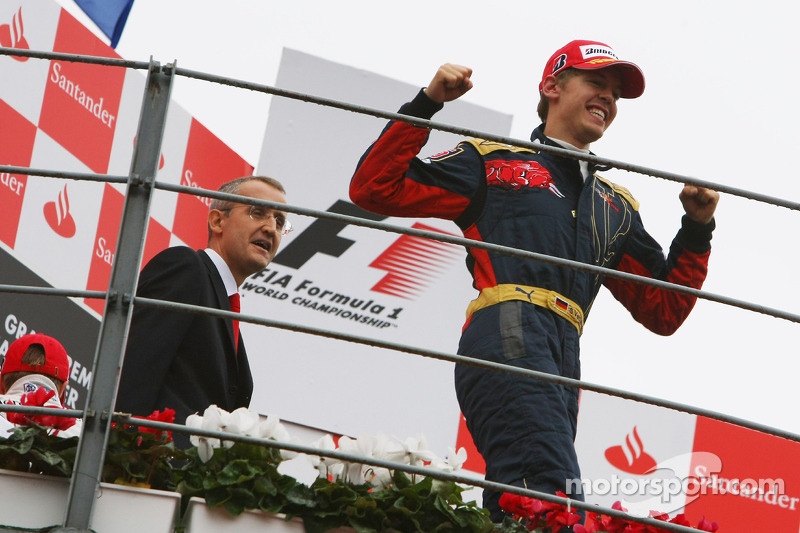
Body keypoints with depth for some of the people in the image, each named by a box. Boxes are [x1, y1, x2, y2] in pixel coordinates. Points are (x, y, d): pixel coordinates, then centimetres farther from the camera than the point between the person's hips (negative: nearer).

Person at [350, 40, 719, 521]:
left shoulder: (617, 207, 34)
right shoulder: (493, 162, 20)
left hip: (562, 364, 5)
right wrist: (426, 105, 6)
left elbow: (663, 313, 30)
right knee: (553, 501, -28)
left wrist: (697, 229, 19)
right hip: (508, 333, -5)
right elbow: (375, 188, 14)